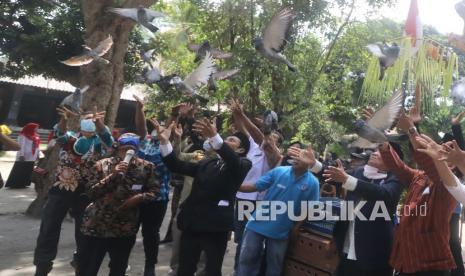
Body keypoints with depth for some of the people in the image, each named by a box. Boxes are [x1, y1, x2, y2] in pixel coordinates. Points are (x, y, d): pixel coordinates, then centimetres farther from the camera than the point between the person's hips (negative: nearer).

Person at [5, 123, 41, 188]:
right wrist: (21, 155, -19)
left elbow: (37, 147, 17)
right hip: (24, 158, -7)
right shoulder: (23, 136, -7)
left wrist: (38, 155, 13)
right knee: (19, 171, -3)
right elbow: (21, 146, -13)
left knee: (28, 172, 8)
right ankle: (13, 184, 4)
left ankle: (22, 184, 16)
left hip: (32, 158, 8)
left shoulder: (35, 136, 15)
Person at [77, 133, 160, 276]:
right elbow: (91, 192, -8)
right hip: (97, 225, 0)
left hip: (126, 228, 1)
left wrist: (140, 197, -17)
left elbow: (154, 190, 2)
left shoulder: (146, 167, -3)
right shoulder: (103, 165, -4)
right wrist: (112, 175, -20)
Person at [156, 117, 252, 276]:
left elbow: (232, 162, -22)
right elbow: (177, 166, 11)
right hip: (192, 223, 5)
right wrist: (164, 141, -3)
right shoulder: (206, 163, 17)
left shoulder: (243, 165, 1)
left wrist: (214, 136, -38)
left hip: (216, 226, -4)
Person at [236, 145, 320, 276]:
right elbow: (254, 186, -9)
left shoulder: (312, 182, -8)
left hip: (281, 232, 0)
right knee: (247, 260, 9)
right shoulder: (279, 171, -8)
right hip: (258, 225, 0)